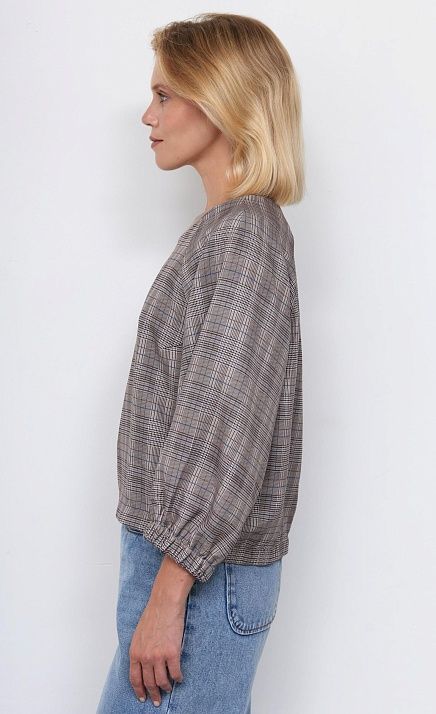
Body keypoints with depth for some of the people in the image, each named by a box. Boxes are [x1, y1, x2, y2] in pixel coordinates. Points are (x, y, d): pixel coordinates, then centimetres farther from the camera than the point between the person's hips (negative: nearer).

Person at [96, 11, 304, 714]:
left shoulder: (246, 237, -16)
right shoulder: (225, 230, 12)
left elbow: (227, 436, -21)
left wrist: (169, 592, -19)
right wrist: (156, 576, 15)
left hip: (204, 574, -9)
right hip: (172, 546, 9)